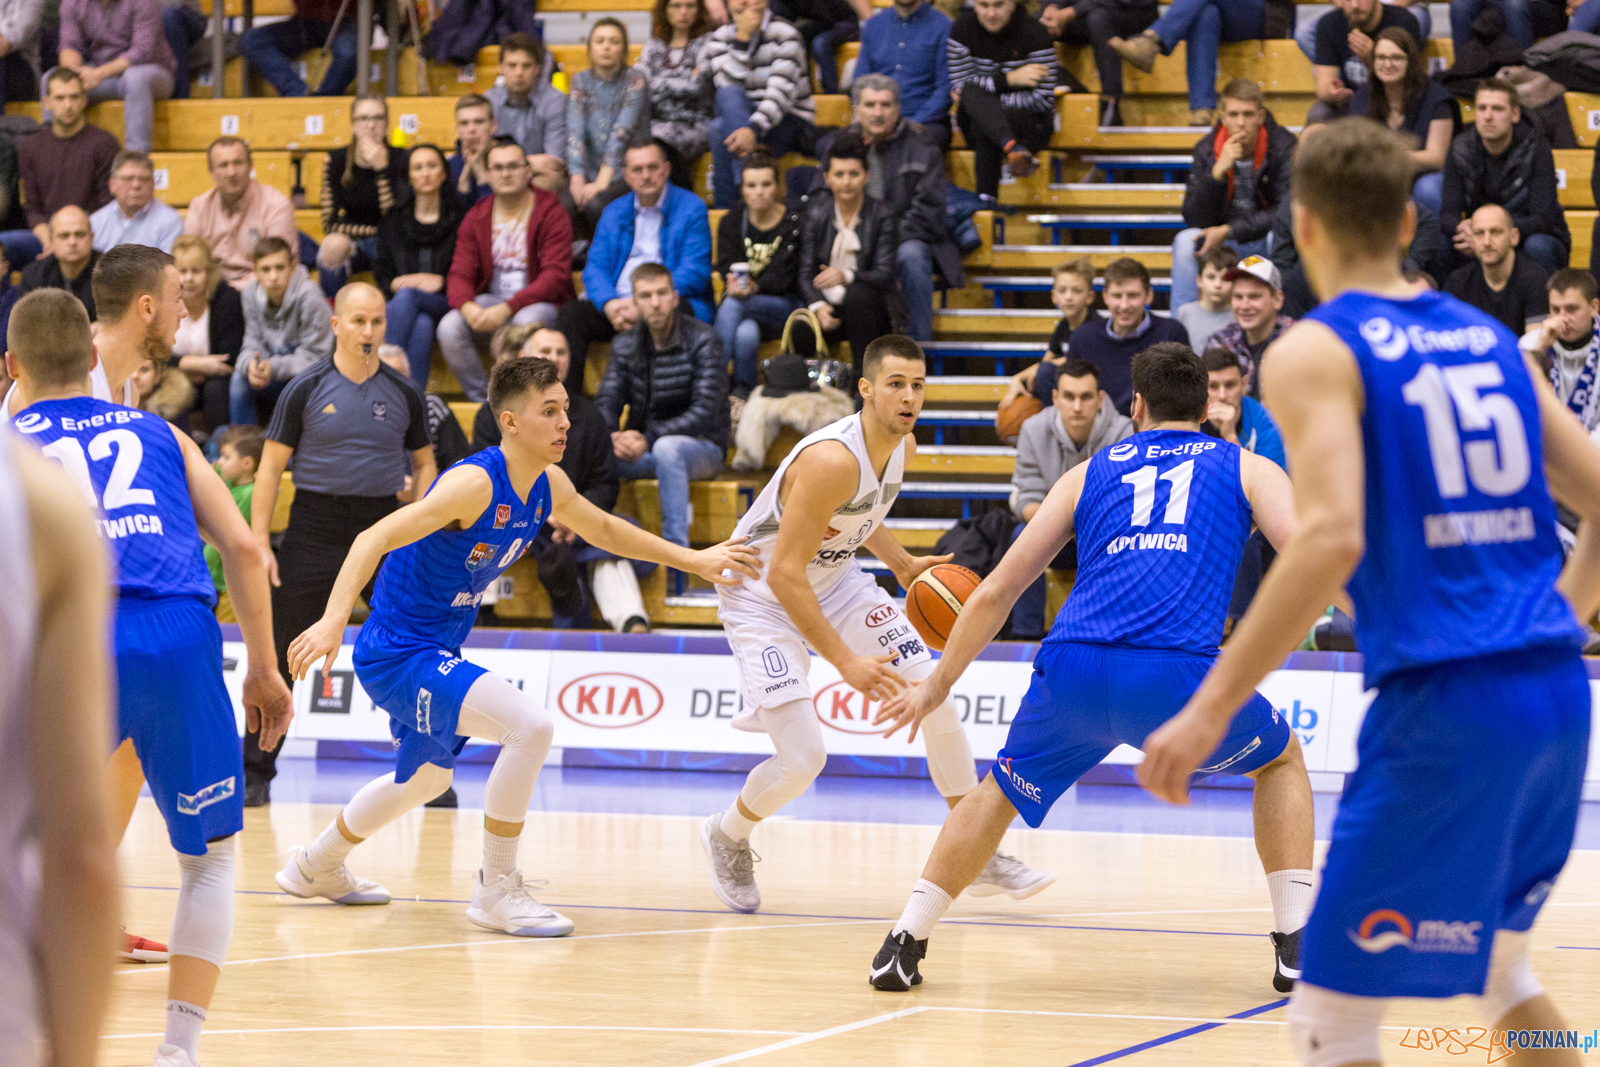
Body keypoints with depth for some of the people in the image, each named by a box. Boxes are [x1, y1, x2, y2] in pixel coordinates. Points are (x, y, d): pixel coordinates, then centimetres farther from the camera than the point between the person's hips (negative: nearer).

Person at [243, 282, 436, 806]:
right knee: (283, 655, 0)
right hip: (315, 524, -2)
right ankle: (255, 774, 11)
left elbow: (424, 464, 13)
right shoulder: (307, 390, -2)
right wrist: (260, 542, -7)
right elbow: (271, 466, 0)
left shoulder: (402, 393, 5)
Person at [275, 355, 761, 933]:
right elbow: (374, 539, -32)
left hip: (434, 654, 10)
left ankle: (316, 867, 52)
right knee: (530, 725, -24)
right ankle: (496, 890, -11)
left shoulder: (548, 486, 1)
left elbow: (604, 529, 22)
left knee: (426, 777, 30)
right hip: (398, 652, -10)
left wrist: (693, 560, 21)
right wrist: (333, 620, -44)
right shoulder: (475, 483, -26)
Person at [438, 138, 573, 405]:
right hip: (490, 299, 4)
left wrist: (507, 308, -26)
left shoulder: (550, 213, -5)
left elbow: (555, 275, -14)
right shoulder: (476, 218, 8)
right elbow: (459, 274, 3)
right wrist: (468, 307, -23)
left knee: (526, 322, -39)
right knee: (449, 328, -25)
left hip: (539, 301, -4)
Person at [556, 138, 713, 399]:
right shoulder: (614, 213, 18)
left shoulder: (692, 209, 2)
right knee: (570, 313, -21)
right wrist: (610, 304, -14)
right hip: (617, 306, 5)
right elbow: (595, 267, 9)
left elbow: (694, 273, -8)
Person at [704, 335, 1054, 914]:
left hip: (835, 579, 8)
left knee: (939, 702, 0)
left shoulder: (903, 446, -6)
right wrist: (845, 662, -35)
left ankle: (978, 854, 14)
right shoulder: (832, 459, -33)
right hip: (761, 594, -8)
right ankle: (726, 837, 16)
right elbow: (784, 574, -33)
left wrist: (903, 564, 2)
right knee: (802, 759, -16)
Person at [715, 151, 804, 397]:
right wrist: (734, 285, -28)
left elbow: (782, 277, -11)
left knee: (732, 306, -34)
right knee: (746, 333, -36)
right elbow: (727, 268, -3)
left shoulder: (793, 222, -2)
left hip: (783, 305, -2)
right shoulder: (731, 222, 8)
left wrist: (754, 287, -31)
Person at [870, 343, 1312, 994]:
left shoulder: (1089, 474, 27)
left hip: (1074, 670, 2)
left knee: (1002, 790, 29)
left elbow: (993, 594, 26)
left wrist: (938, 686, 35)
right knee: (1280, 760, 27)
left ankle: (904, 947, 21)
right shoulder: (1248, 469, 22)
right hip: (1178, 672, -2)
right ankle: (1296, 947, 14)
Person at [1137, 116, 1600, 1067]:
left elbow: (1332, 540, -19)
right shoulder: (1489, 339, 16)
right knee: (1496, 968, 27)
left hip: (1443, 703, -7)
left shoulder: (1315, 353, -4)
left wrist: (1210, 710, -16)